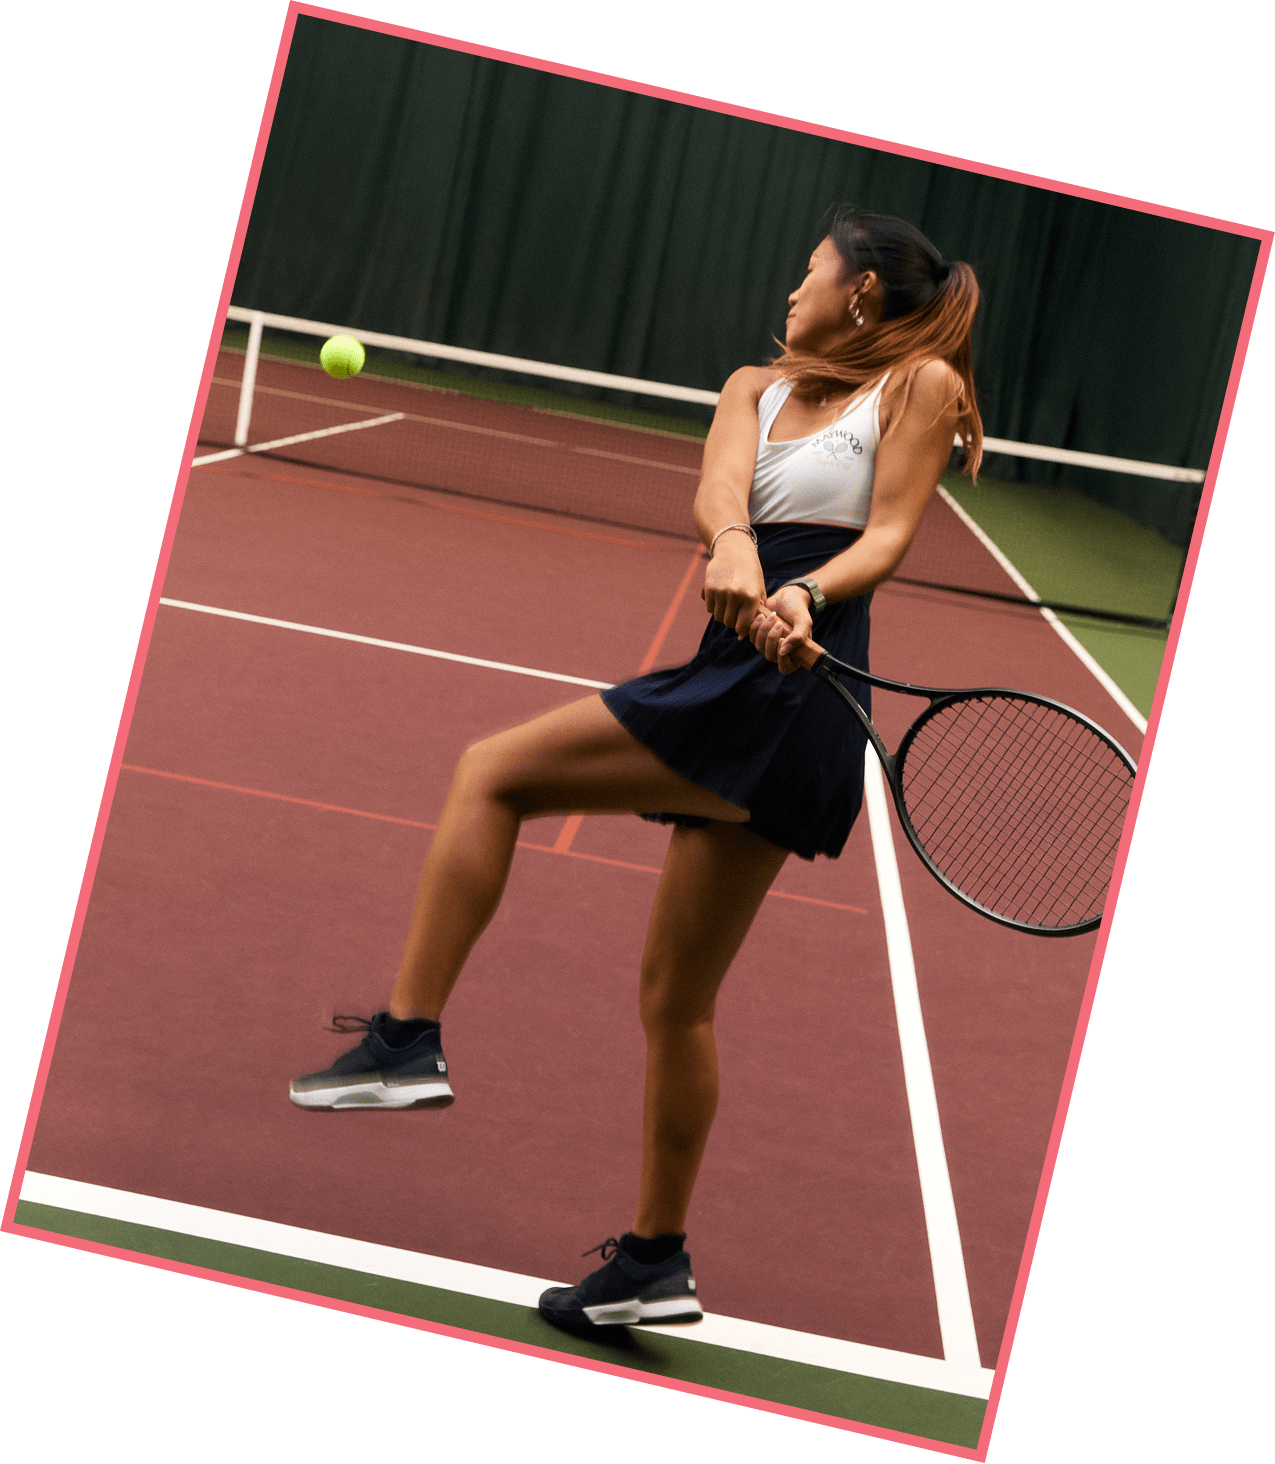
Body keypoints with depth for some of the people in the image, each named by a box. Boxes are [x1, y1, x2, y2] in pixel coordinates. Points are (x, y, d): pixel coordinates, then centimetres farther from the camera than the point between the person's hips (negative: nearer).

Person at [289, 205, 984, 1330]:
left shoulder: (922, 383, 4)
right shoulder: (756, 385, 21)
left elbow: (891, 531, -6)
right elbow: (720, 486, 1)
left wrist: (807, 597, -26)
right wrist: (734, 551, -22)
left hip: (791, 686, -7)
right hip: (740, 692, 7)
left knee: (492, 773, -10)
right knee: (677, 997, 12)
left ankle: (410, 1038, -9)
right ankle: (657, 1260, 21)